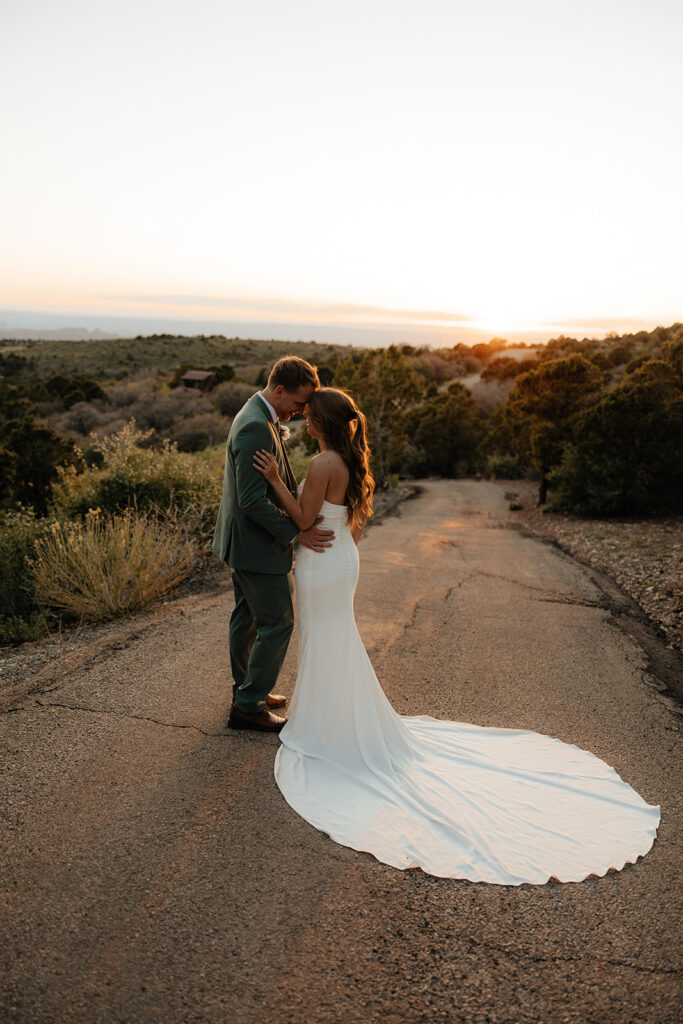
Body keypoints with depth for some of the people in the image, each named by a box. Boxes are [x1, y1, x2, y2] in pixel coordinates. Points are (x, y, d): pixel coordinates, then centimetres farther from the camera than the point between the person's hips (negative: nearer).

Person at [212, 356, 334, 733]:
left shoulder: (260, 416, 8)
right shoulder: (255, 427, -25)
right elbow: (252, 500, -28)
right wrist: (297, 532, -23)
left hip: (242, 541, 11)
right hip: (256, 545, -11)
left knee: (247, 616, 21)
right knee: (277, 622, 1)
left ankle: (247, 689, 37)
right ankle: (249, 705, 14)